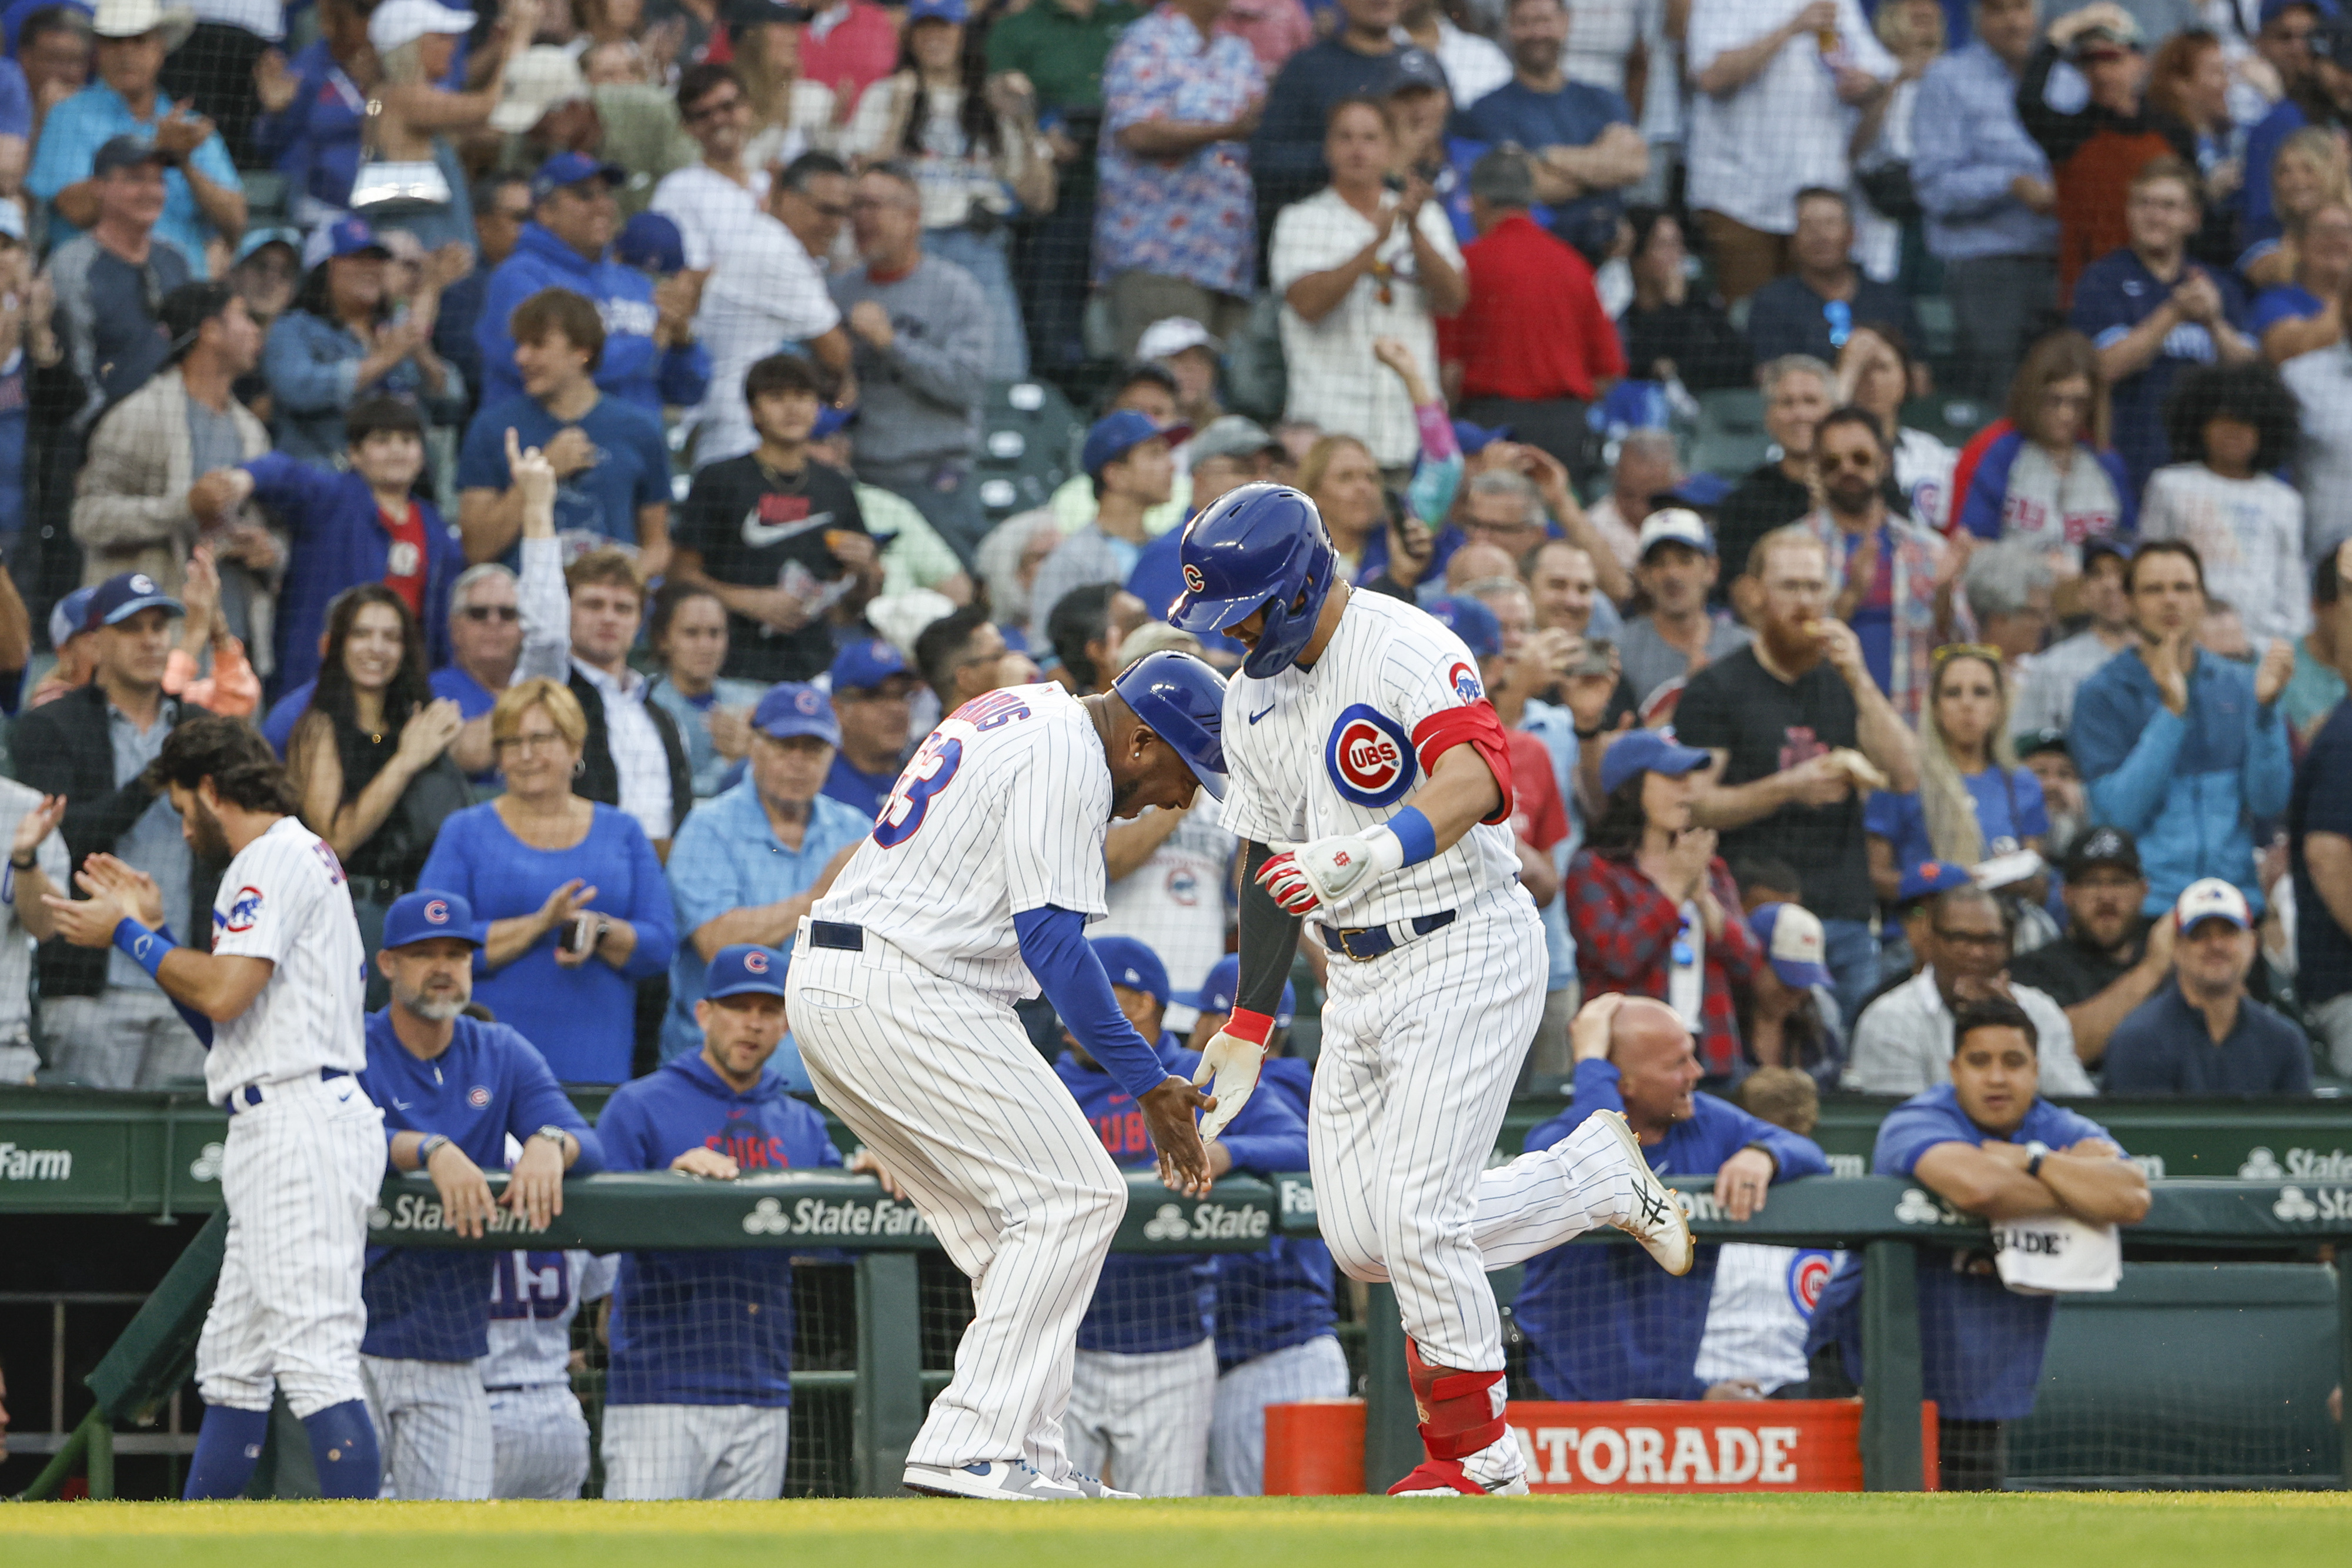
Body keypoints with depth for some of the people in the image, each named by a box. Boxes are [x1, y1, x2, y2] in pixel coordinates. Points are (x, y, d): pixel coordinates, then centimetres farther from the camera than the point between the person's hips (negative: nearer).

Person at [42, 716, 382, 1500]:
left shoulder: (277, 857, -8)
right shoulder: (287, 859, 25)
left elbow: (224, 993, -19)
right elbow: (223, 1015, 26)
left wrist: (127, 935, -6)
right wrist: (155, 928, 21)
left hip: (301, 1124, -11)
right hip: (277, 1136, 11)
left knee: (314, 1357, -17)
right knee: (231, 1366, 13)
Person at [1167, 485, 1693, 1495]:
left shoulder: (1406, 649, -16)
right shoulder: (1254, 699, 10)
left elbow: (1475, 778, -33)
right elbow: (1268, 860, 18)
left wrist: (1369, 855, -50)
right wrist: (1249, 1024, 15)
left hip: (1467, 949, -8)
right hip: (1361, 978, 9)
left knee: (1417, 1220, -12)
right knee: (1362, 1242, 3)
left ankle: (1477, 1457, 5)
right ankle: (1599, 1178, 21)